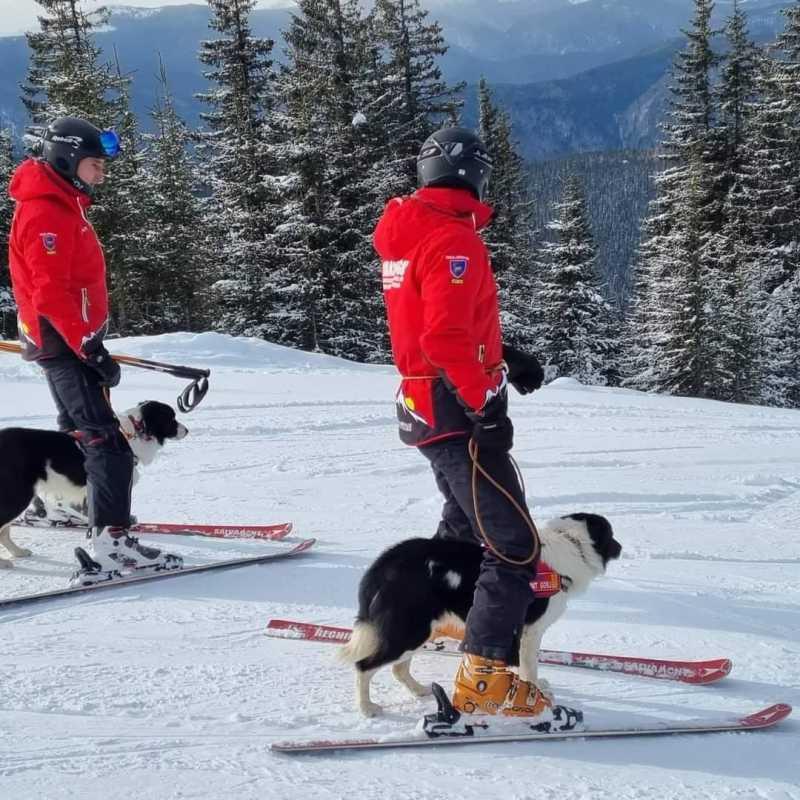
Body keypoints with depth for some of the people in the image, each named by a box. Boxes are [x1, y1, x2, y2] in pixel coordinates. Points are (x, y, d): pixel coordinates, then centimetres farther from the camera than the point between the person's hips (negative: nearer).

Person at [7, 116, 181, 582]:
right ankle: (112, 542, -22)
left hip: (71, 336, 11)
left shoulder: (65, 207, 14)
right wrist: (88, 347, -28)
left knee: (79, 427, 26)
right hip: (65, 340, -11)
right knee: (106, 440, -17)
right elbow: (49, 291, -26)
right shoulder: (45, 214, -19)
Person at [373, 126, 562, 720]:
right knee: (516, 547, -9)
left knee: (466, 520, 30)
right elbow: (445, 338, -28)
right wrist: (486, 407, -23)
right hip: (459, 412, -10)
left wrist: (504, 357, 17)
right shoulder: (454, 239, -18)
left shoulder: (406, 233, 12)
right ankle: (486, 681, -12)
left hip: (424, 405, 10)